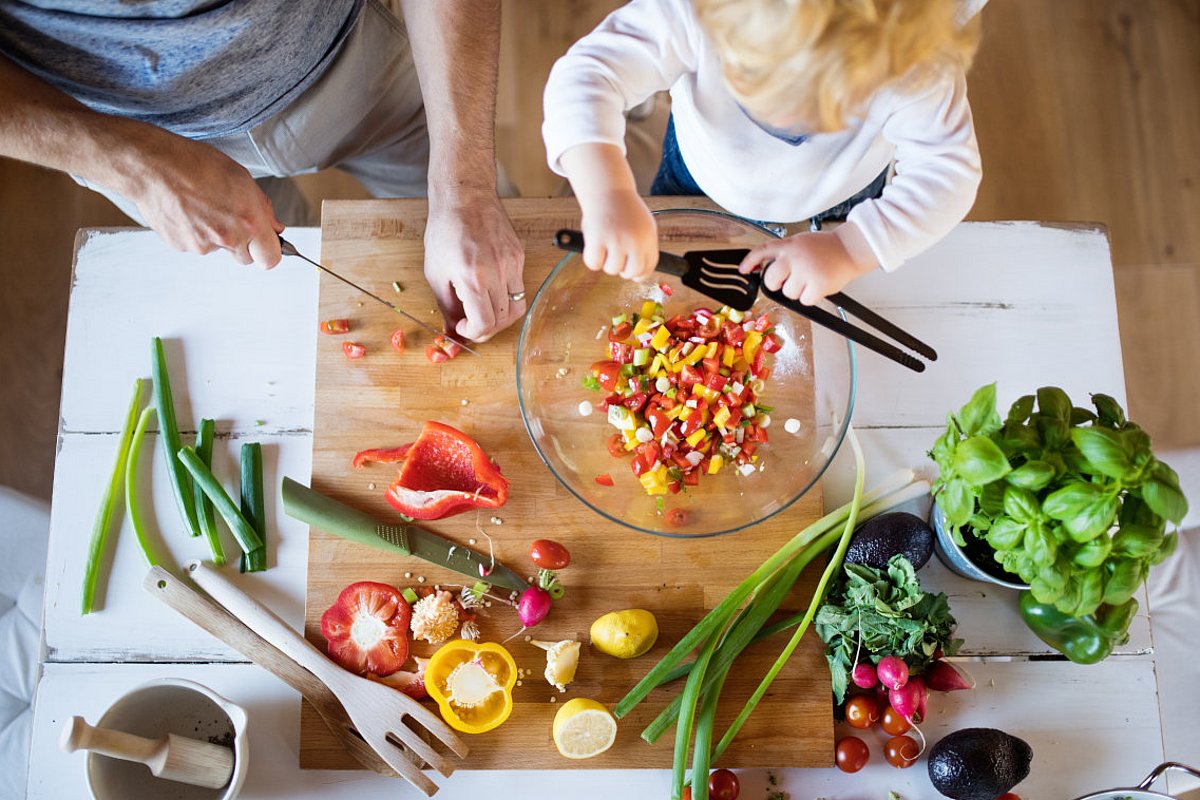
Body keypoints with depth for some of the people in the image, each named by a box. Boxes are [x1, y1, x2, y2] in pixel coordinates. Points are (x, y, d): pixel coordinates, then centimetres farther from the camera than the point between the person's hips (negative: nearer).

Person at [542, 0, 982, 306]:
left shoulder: (917, 68, -42)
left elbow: (949, 171, -35)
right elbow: (587, 75, -48)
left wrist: (852, 249, -50)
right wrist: (607, 195, -66)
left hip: (837, 209, 1)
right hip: (701, 179, 0)